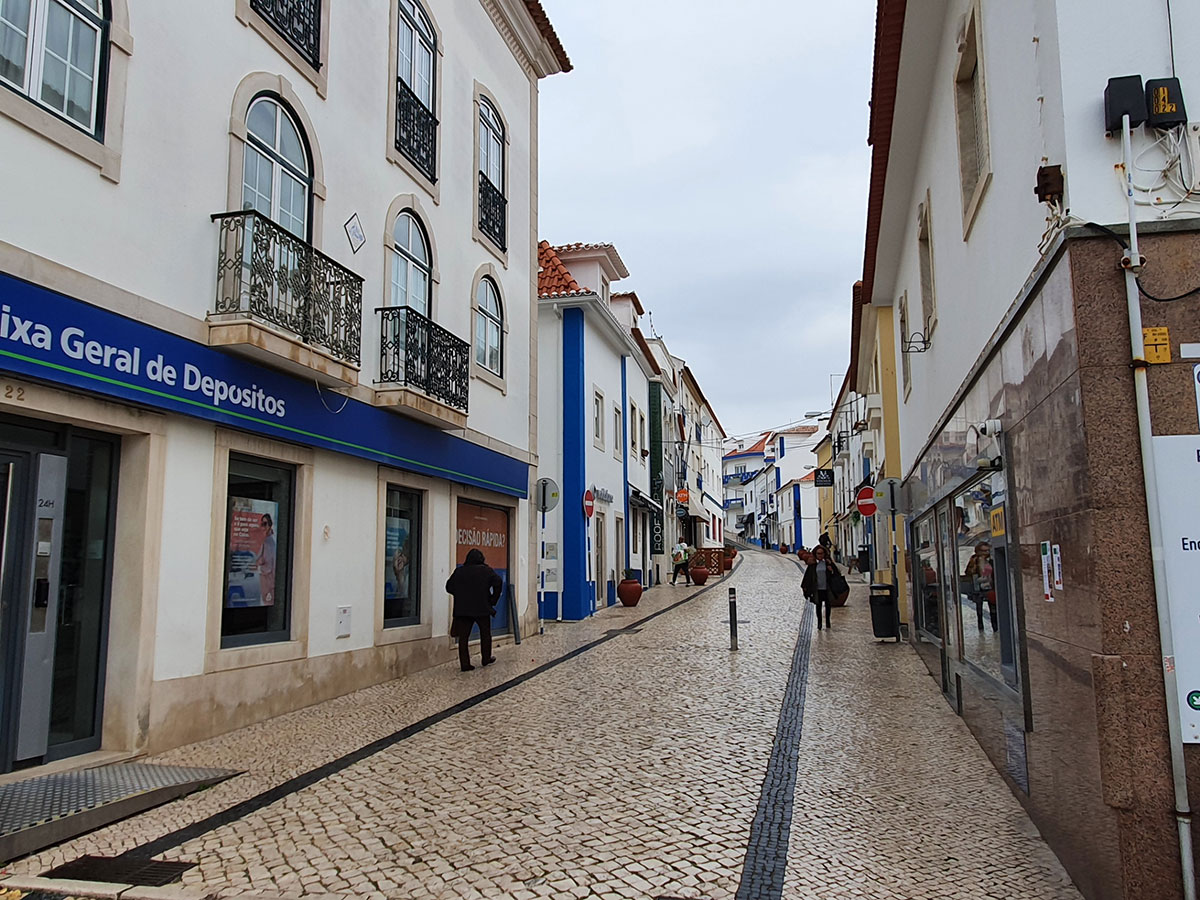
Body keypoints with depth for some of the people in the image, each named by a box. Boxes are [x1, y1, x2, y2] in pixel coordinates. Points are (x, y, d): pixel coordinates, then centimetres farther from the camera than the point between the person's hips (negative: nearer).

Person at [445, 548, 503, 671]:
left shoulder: (459, 571, 6)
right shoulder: (486, 570, -1)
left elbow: (449, 587, 8)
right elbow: (498, 583, -10)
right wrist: (493, 600, 0)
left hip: (462, 609, 1)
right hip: (482, 608, -1)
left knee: (463, 637, 5)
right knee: (485, 634, 18)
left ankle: (465, 664, 1)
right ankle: (486, 658, 28)